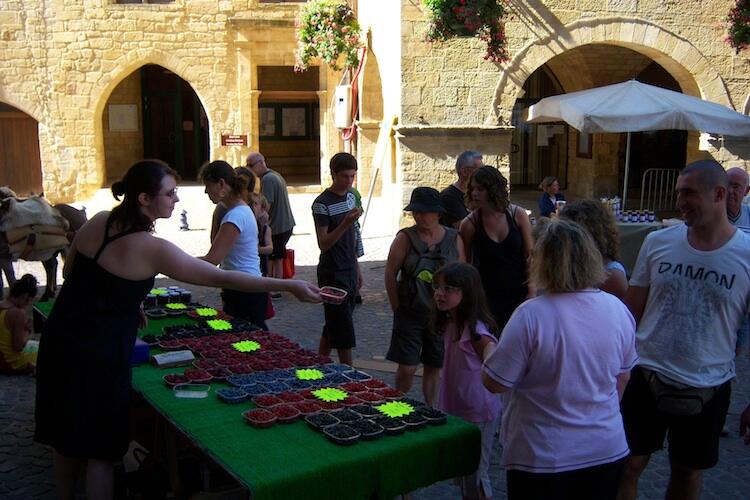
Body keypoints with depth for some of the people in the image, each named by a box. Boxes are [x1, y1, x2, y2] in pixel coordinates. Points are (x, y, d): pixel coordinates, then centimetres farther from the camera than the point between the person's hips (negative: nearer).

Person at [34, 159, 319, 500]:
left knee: (67, 443, 20)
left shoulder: (98, 223, -1)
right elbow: (223, 278, -23)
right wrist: (289, 285, -21)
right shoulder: (152, 249, -21)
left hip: (58, 341, 7)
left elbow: (70, 272, 12)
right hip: (98, 356, -7)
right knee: (99, 451, 8)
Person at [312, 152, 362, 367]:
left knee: (332, 326, 13)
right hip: (332, 274, -7)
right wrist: (345, 223, -30)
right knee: (343, 332, -5)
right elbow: (323, 244, -18)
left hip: (349, 271, 8)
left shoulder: (350, 196, 10)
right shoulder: (322, 204, -15)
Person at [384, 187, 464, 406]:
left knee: (434, 367, 13)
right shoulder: (405, 238, -7)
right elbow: (390, 274, -4)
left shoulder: (454, 239, 0)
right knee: (407, 368, -2)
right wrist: (398, 309, -2)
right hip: (410, 314, -2)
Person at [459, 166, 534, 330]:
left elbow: (530, 257, -1)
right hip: (487, 297, -1)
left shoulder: (518, 215, -7)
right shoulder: (469, 224, -9)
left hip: (519, 294, 1)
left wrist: (531, 292, -4)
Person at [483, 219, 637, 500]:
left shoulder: (531, 315, -23)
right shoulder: (618, 309, -5)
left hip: (543, 458, -4)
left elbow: (494, 383, -17)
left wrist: (489, 348, 2)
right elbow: (623, 376, 9)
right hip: (608, 451, 5)